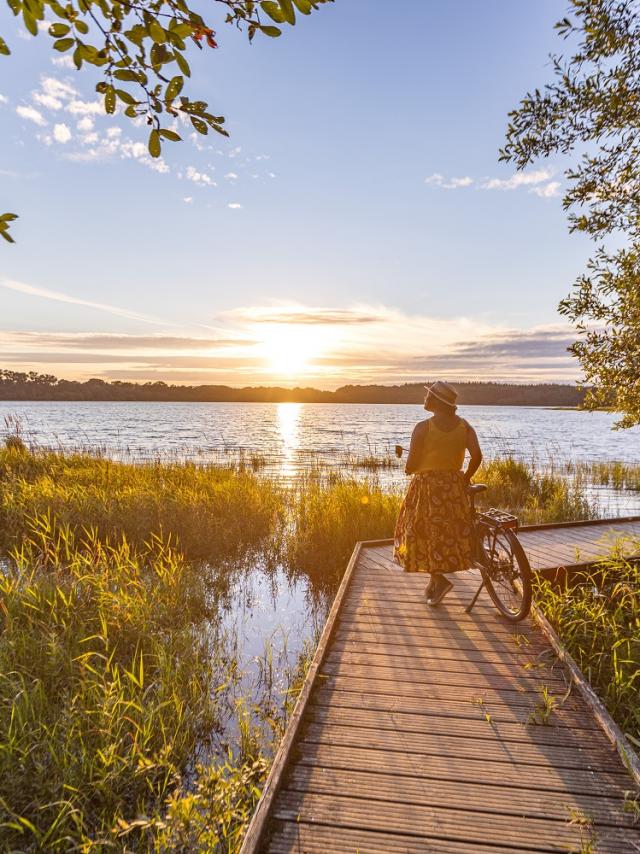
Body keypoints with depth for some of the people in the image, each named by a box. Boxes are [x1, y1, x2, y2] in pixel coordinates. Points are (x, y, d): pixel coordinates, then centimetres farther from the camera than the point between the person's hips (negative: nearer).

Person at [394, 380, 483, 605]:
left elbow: (411, 465, -15)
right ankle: (434, 580, 27)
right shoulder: (464, 426, 0)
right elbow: (477, 455, -8)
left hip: (426, 487, -5)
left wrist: (408, 469, 8)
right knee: (448, 533, 17)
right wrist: (465, 478, 7)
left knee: (425, 535, 9)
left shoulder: (423, 427, -14)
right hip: (454, 488, 5)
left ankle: (440, 579, 0)